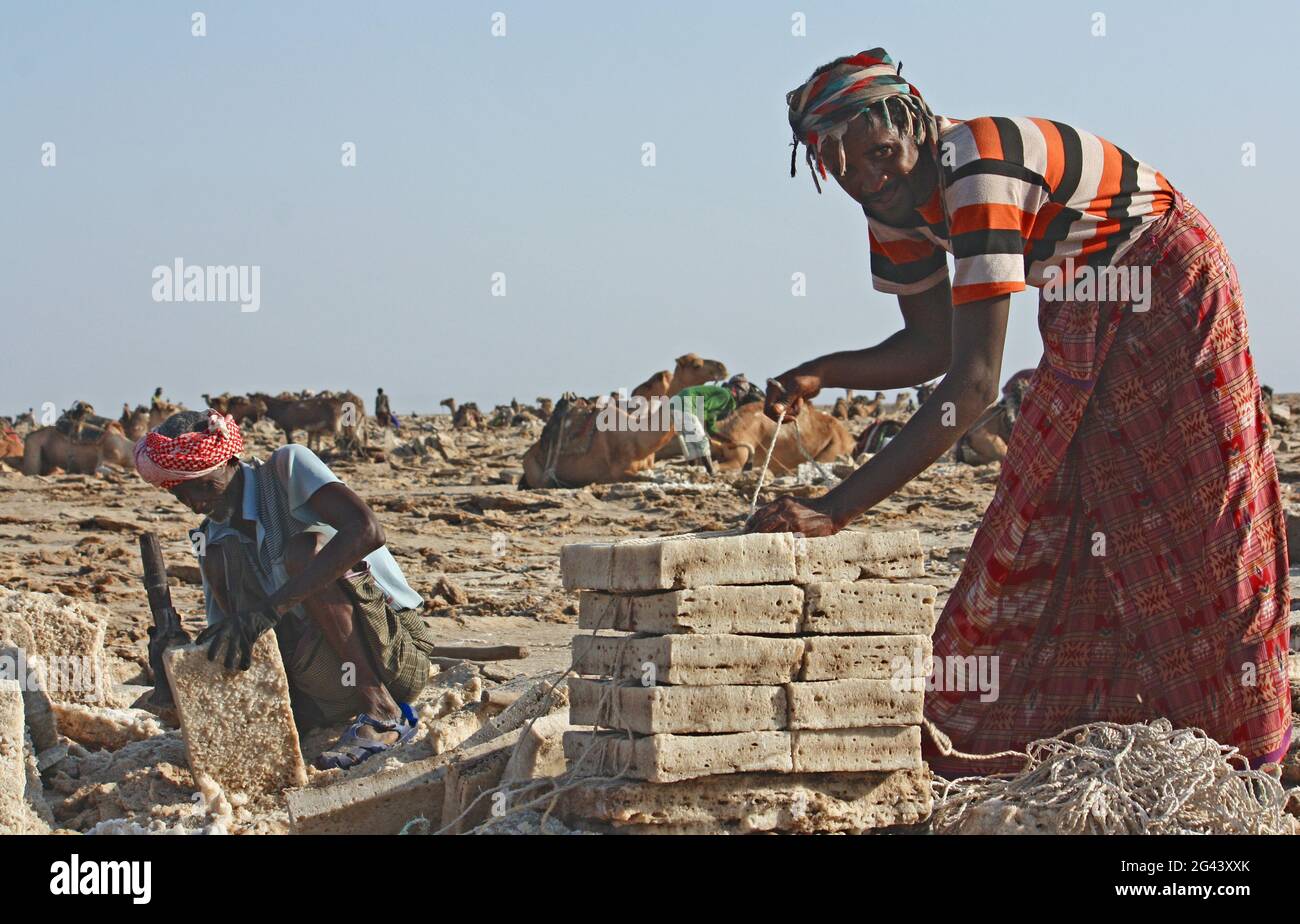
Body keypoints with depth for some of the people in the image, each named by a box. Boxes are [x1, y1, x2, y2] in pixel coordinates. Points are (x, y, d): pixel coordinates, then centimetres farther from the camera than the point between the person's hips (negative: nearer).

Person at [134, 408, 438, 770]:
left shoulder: (287, 467, -8)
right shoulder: (215, 539, 12)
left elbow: (366, 531, -28)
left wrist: (270, 608, -34)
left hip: (397, 653, -6)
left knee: (304, 547, -27)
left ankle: (383, 714, -23)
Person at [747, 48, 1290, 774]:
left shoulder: (979, 174, -37)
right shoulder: (897, 200, -10)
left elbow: (976, 381, -43)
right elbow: (931, 347, 3)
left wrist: (837, 510, -47)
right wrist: (820, 376, -18)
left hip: (1169, 288, -8)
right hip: (1088, 320, 8)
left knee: (1186, 522, -5)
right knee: (1056, 513, 5)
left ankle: (1246, 742, 5)